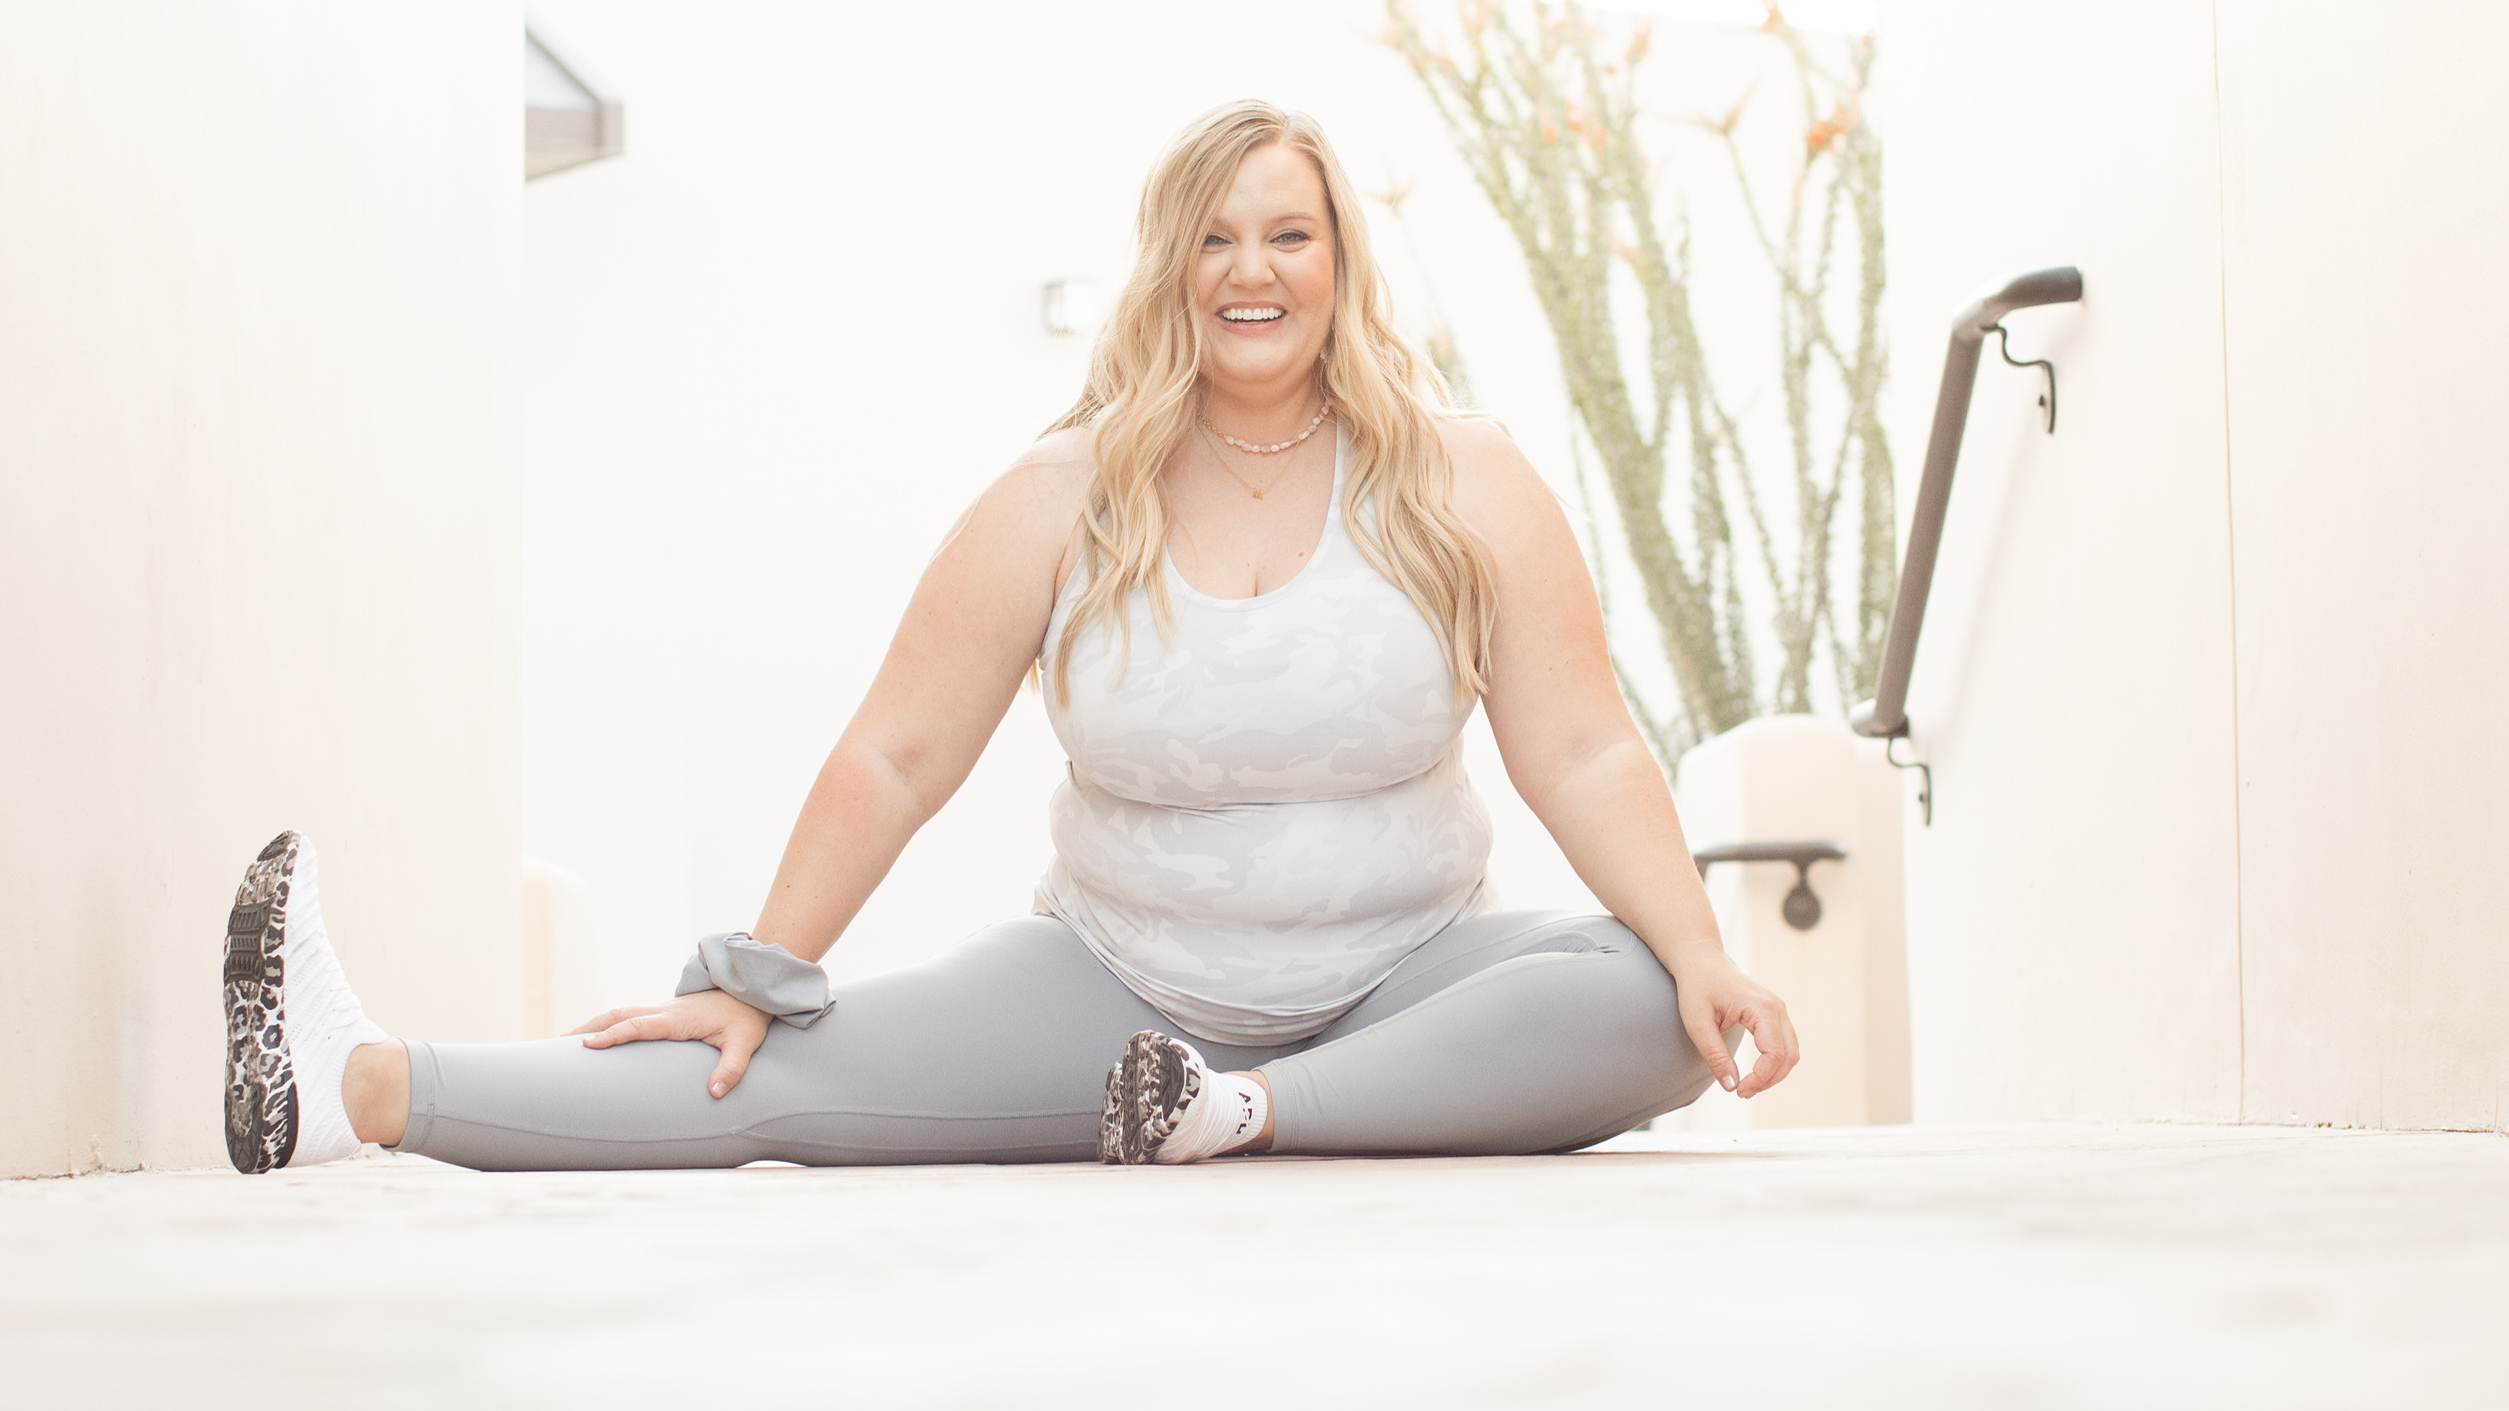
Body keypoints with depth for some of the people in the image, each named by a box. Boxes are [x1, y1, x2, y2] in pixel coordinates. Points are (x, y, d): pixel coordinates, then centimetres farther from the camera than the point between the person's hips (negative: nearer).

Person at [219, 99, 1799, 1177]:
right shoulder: (1064, 500, -1)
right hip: (1123, 983, 0)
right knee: (784, 1074, -16)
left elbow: (1586, 755, -6)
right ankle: (348, 1087, -19)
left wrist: (1704, 952, -21)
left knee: (1648, 1013, -29)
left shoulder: (1462, 482, -3)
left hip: (1408, 980, 0)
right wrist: (753, 984, -4)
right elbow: (897, 757, 0)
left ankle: (1253, 1112, -32)